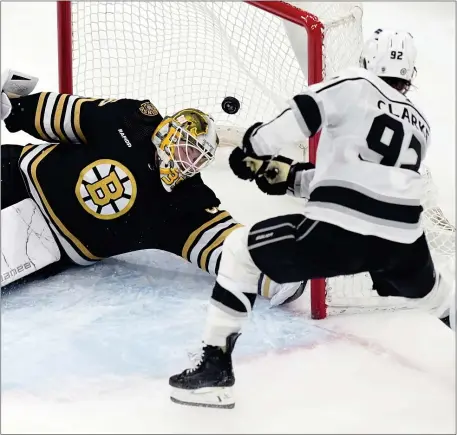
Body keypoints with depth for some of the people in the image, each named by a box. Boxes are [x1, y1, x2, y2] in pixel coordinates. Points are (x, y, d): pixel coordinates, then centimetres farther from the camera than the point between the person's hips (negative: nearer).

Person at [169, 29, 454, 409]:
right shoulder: (420, 125, 23)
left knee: (239, 250, 13)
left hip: (337, 232, -5)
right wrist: (293, 177, 25)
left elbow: (300, 115, -7)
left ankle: (215, 367, 10)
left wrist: (256, 147, 11)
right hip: (402, 239, 6)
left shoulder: (354, 85, 7)